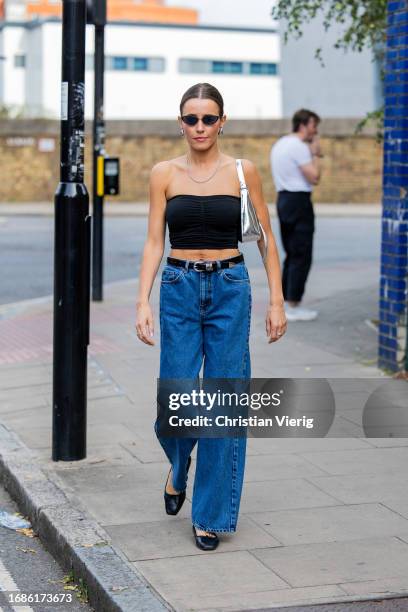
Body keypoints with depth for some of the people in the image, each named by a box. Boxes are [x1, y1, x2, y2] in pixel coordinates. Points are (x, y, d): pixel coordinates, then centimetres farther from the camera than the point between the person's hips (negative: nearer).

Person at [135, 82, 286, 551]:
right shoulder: (164, 173, 3)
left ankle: (211, 515, 12)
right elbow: (154, 242, 2)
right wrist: (143, 302, -7)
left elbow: (266, 239, 4)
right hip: (179, 289, 1)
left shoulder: (243, 171, 1)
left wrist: (276, 301, -1)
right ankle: (178, 469, 32)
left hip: (230, 290, 0)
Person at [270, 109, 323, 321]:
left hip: (283, 200, 10)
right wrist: (316, 154, -5)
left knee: (291, 255, 16)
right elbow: (314, 177, -18)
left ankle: (285, 302, 19)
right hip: (299, 201, -10)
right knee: (301, 257, -6)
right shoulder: (299, 146, -14)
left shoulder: (280, 144, 16)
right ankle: (293, 307, -5)